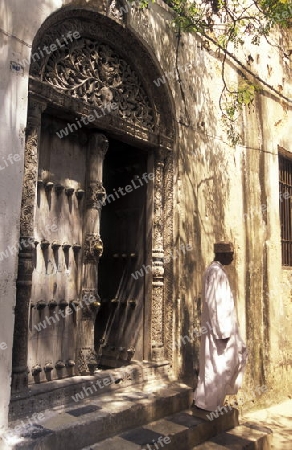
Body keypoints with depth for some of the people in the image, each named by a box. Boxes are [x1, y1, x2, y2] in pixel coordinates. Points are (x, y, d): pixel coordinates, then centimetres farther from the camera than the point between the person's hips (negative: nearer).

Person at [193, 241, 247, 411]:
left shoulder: (217, 270, 12)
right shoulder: (216, 271, -19)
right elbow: (215, 302, -24)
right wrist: (222, 331, -23)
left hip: (224, 324, 11)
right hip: (219, 326, -11)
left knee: (238, 353, 19)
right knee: (217, 366, 0)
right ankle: (207, 403, 14)